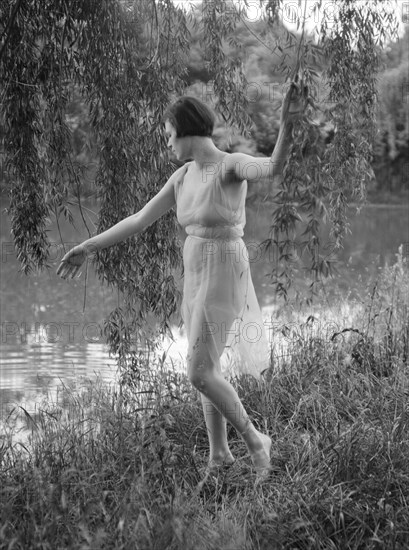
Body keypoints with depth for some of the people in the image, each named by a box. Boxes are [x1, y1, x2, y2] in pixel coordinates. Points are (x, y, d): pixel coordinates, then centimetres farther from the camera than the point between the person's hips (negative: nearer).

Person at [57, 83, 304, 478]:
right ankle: (218, 453, 29)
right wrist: (87, 248, 13)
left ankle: (254, 441, 5)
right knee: (205, 370, 14)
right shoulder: (182, 177, 9)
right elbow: (139, 220, 12)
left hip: (223, 279, -8)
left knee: (199, 374, -13)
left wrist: (287, 124, -55)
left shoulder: (233, 165, -13)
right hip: (196, 279, 8)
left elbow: (274, 167, -36)